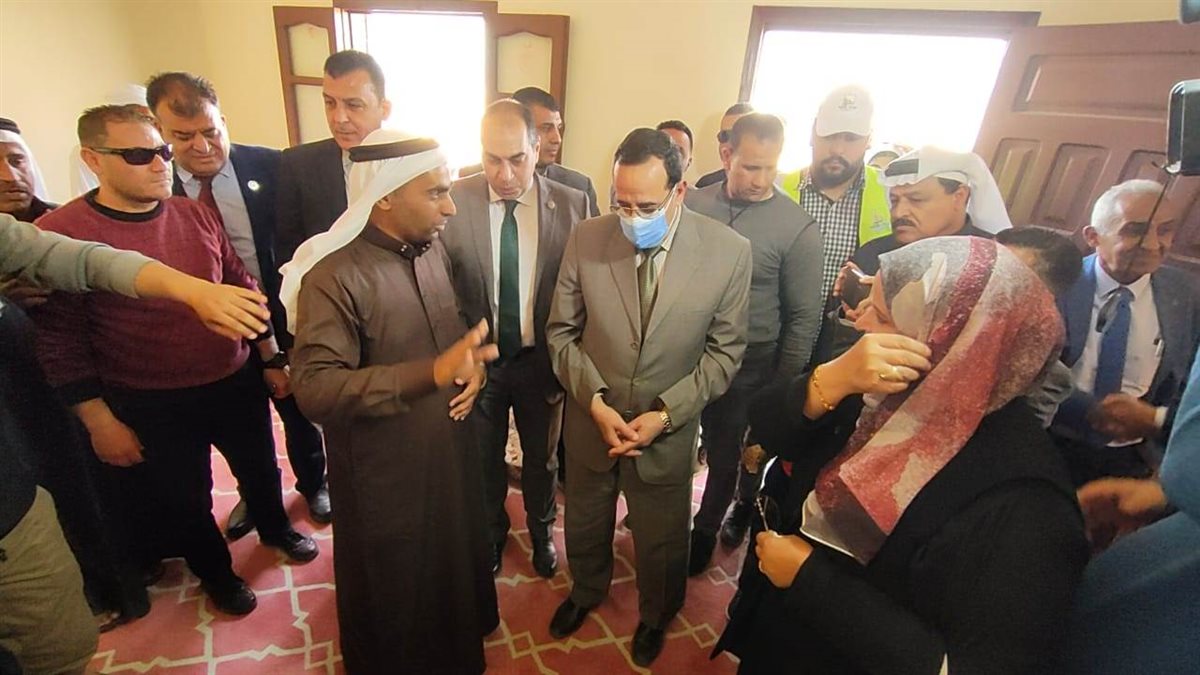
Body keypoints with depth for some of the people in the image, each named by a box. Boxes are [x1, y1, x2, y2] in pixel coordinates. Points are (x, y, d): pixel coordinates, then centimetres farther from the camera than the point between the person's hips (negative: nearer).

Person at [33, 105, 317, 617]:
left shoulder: (195, 215, -2)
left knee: (260, 468, 22)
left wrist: (271, 358, 7)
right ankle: (215, 572, 44)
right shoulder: (60, 233, -13)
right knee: (185, 499, 16)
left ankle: (274, 527, 52)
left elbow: (242, 287, 5)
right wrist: (100, 422, -10)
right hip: (151, 407, -3)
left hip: (235, 382, 3)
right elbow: (59, 340, -11)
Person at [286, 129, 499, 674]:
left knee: (453, 565, 27)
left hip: (449, 452, 7)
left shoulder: (432, 248, 0)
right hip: (384, 475, -6)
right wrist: (432, 373, -40)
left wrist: (471, 364, -8)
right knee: (392, 598, 19)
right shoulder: (334, 275, -23)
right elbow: (315, 390, -29)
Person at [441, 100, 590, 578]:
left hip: (541, 360, 0)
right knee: (483, 459, 23)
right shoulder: (454, 201, -14)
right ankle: (491, 533, 52)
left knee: (541, 458, 23)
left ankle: (541, 530, 53)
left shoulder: (572, 205, -13)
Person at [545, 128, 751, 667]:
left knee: (662, 541, 22)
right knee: (584, 525, 26)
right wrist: (595, 401, -16)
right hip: (590, 421, 2)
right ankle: (585, 591, 60)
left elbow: (725, 351, -8)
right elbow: (561, 332, -4)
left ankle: (654, 616, 56)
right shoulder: (585, 239, -14)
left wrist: (665, 414, -16)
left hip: (668, 429, -1)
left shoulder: (729, 251, -16)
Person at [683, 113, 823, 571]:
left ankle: (705, 531, 42)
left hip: (746, 368, -2)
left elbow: (804, 318, -8)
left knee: (725, 455, 15)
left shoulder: (798, 228, -13)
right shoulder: (694, 203, -5)